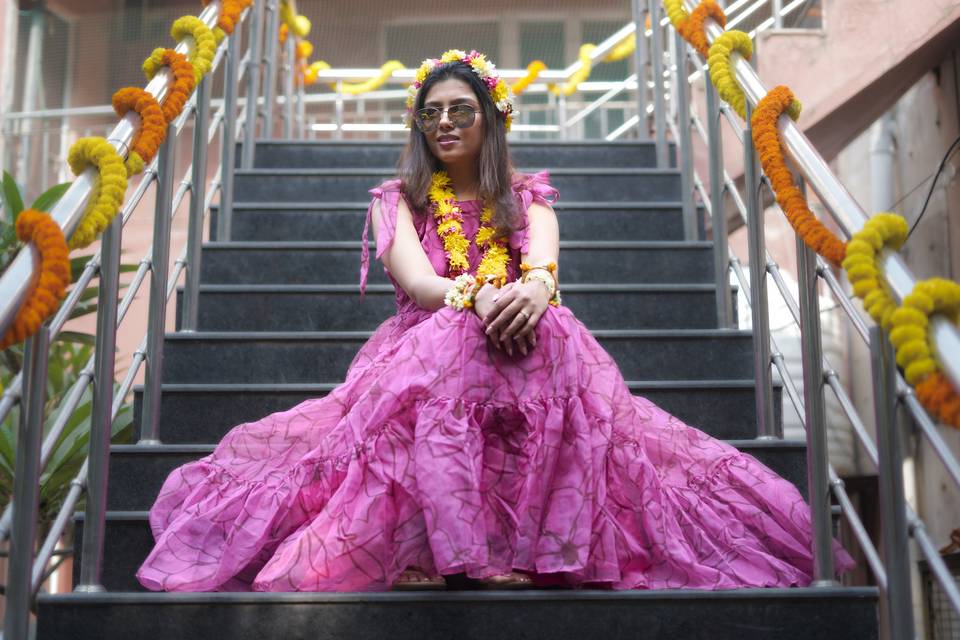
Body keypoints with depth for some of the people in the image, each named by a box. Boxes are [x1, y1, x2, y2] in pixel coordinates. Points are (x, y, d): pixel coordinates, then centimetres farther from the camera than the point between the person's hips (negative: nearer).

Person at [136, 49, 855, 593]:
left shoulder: (527, 195, 17)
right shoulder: (398, 198, 14)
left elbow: (544, 258, -7)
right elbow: (414, 278, -7)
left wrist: (536, 287, -35)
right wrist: (478, 297, -30)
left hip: (519, 335, 1)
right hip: (424, 347, -1)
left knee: (553, 347, -35)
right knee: (449, 350, -38)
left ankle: (521, 543, -37)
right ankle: (438, 546, -42)